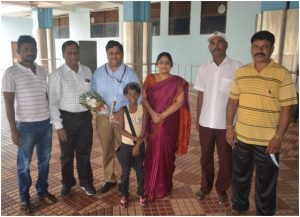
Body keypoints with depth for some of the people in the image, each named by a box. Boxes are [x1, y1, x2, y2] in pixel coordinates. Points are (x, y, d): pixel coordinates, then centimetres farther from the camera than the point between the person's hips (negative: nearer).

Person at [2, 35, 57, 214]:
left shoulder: (43, 72, 6)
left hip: (46, 123, 5)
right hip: (26, 125, -4)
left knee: (45, 159, 15)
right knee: (24, 163, 9)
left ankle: (43, 190, 33)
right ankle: (24, 198, 26)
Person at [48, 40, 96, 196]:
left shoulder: (87, 71, 2)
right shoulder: (57, 75, -10)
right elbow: (53, 102, -10)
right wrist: (58, 126, -13)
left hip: (85, 117, 3)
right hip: (67, 118, -3)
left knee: (84, 152, 15)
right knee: (67, 154, 14)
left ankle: (85, 182, 33)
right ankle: (67, 183, 35)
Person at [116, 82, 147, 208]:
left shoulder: (143, 109, -6)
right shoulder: (123, 110, -6)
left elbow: (144, 130, -8)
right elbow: (121, 130, -9)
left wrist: (138, 145, -14)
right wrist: (134, 138, -19)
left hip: (139, 145, 0)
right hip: (126, 145, 0)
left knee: (140, 171, 11)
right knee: (125, 172, 9)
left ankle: (140, 194, 28)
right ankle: (124, 195, 25)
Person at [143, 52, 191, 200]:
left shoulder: (177, 82, -2)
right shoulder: (150, 79, 6)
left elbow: (180, 101, -10)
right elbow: (144, 98, -1)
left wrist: (162, 115, -17)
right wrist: (153, 113, -16)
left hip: (169, 123, -2)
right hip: (152, 122, 2)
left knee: (165, 153, 5)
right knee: (151, 153, 8)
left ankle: (163, 187, 23)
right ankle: (150, 185, 25)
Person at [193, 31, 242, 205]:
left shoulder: (236, 68, -7)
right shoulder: (204, 68, 4)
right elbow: (201, 94, 8)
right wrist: (198, 118, 8)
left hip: (226, 123, -3)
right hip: (206, 122, 3)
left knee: (225, 159, 11)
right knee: (205, 157, 16)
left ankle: (222, 189, 32)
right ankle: (205, 187, 35)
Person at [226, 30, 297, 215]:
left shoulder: (282, 74, -9)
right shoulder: (241, 72, 3)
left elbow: (287, 108, -10)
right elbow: (233, 101, 6)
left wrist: (278, 137, -14)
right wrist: (229, 127, 2)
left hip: (267, 140, -3)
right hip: (241, 136, 4)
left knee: (266, 182, 12)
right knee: (240, 175, 20)